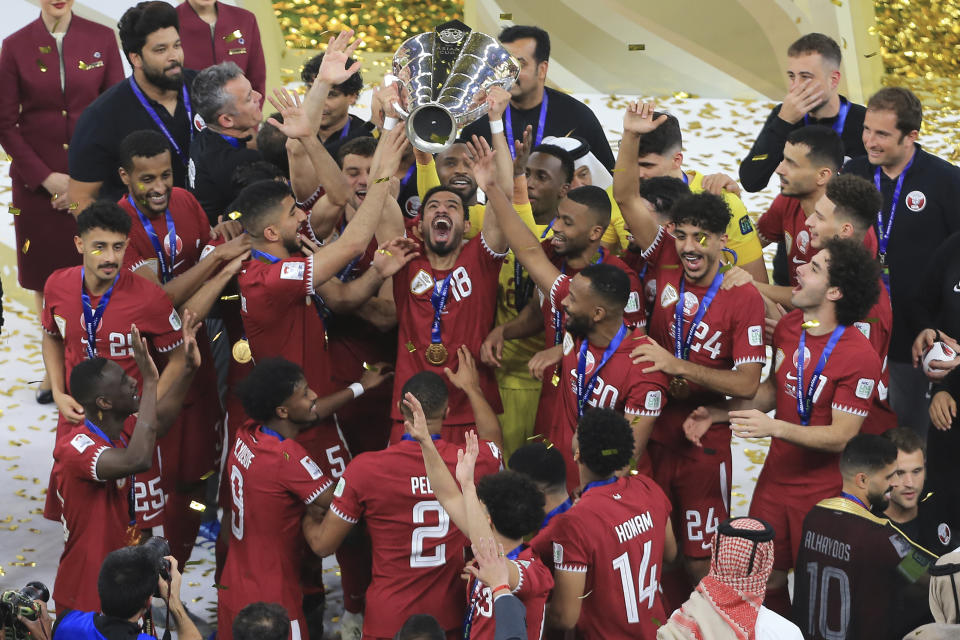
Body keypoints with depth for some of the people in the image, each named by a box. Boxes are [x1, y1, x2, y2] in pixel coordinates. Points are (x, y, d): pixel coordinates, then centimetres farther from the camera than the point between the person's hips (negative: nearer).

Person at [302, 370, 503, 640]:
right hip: (450, 617, 2)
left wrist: (305, 519, 14)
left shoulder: (365, 469, -18)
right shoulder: (471, 461, -11)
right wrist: (472, 388, 31)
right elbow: (493, 438, 17)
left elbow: (323, 544, -8)